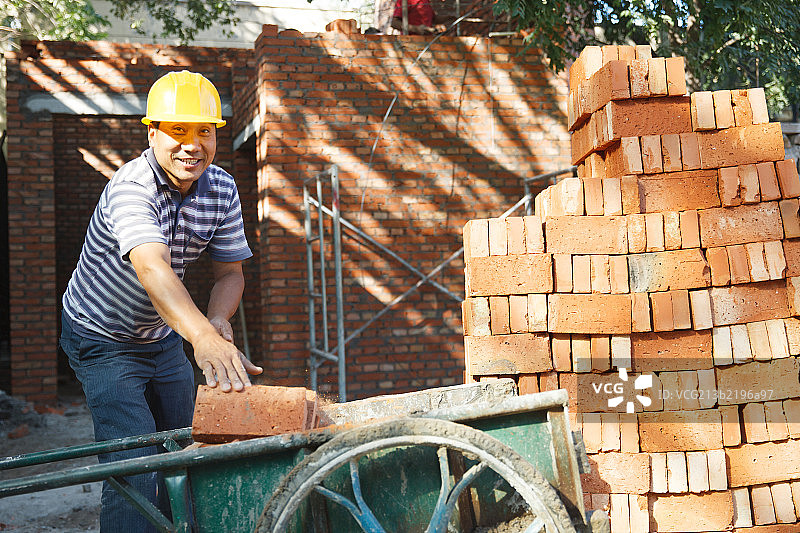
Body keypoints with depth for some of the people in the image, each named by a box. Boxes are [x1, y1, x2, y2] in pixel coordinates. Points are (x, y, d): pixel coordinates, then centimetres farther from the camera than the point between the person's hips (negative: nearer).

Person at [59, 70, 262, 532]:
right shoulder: (131, 187, -31)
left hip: (163, 337, 7)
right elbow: (152, 267, -48)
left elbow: (230, 271, -3)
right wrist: (205, 339, -64)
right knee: (134, 469, -17)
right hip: (102, 338, -6)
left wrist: (218, 317, -27)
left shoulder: (222, 190, -10)